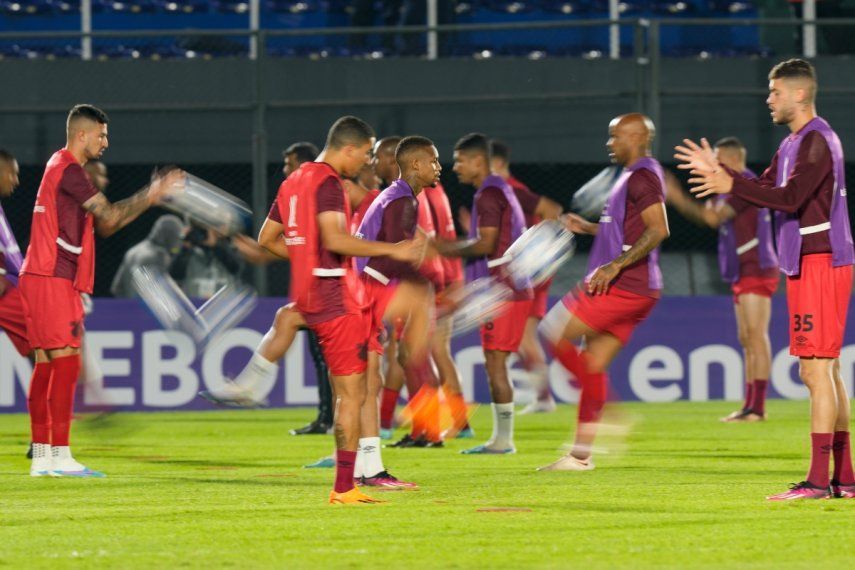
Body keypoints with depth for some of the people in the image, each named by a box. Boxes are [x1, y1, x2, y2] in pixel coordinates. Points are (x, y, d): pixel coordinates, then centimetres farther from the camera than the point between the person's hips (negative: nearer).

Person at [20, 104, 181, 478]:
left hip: (40, 278, 10)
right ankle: (59, 456, -13)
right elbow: (109, 217, -12)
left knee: (47, 365, 8)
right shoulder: (68, 170, -11)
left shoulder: (62, 168, 21)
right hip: (52, 279, -10)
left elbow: (104, 224, 20)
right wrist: (151, 196, -1)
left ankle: (41, 457, 7)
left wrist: (149, 196, 12)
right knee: (66, 362, -11)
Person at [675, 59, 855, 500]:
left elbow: (790, 198, -23)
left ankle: (818, 480, -15)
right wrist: (719, 170, 16)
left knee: (817, 369, -12)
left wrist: (731, 185, -23)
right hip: (806, 265, 10)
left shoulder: (817, 141, -14)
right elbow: (767, 192, 21)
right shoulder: (792, 144, 18)